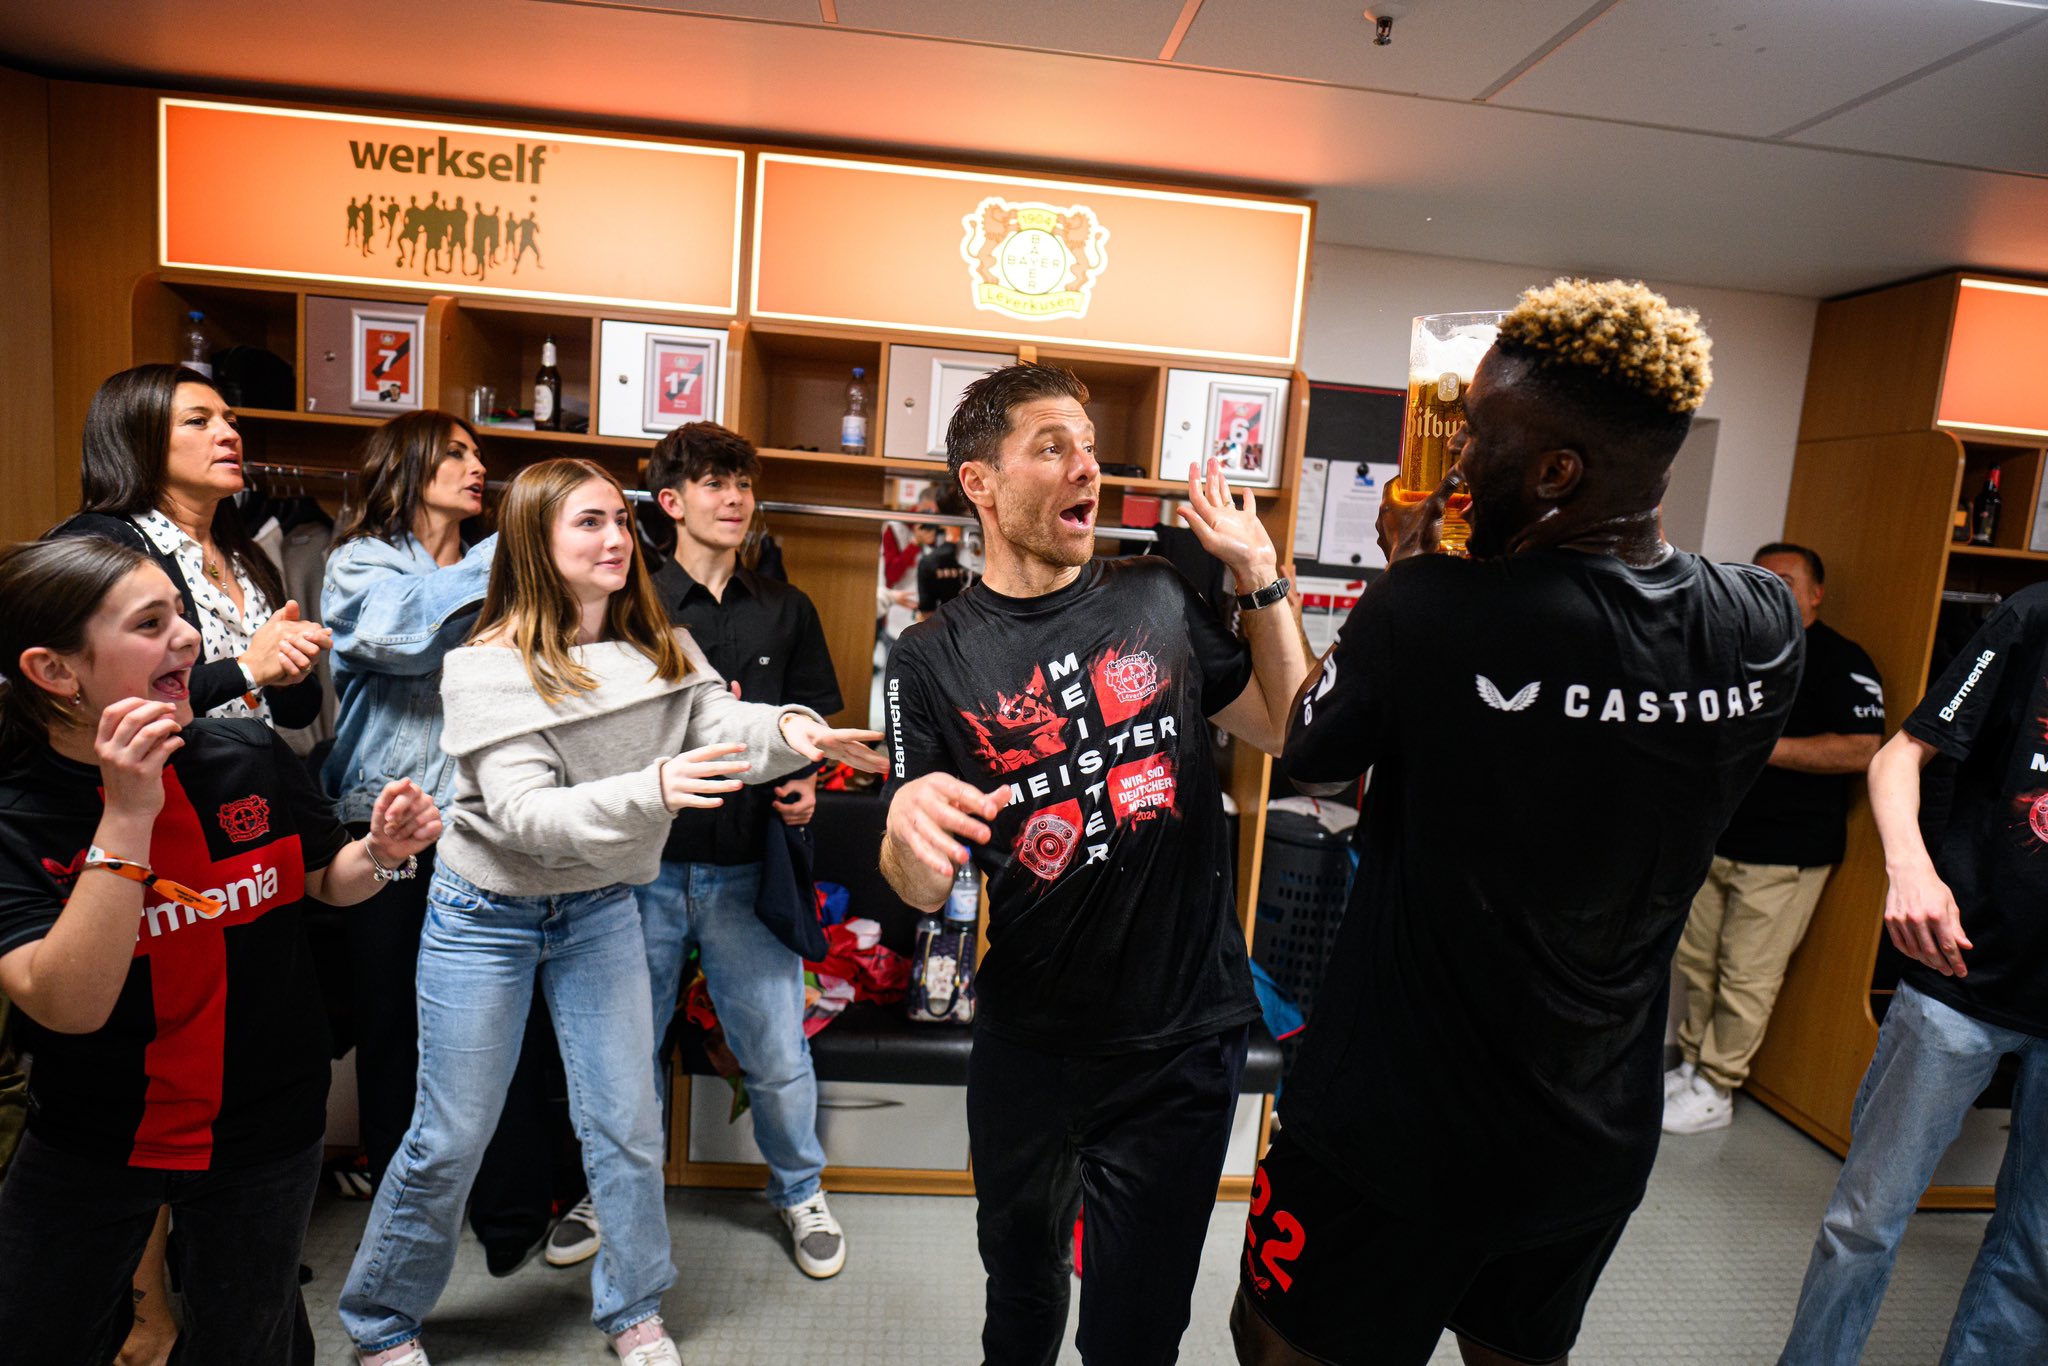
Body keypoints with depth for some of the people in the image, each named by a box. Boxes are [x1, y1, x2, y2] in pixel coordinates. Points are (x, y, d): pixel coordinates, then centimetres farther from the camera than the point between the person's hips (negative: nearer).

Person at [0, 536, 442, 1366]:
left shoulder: (250, 757, -12)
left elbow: (320, 883, 5)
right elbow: (68, 1005, -29)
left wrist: (380, 855, -18)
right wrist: (126, 817, -34)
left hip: (264, 1133, 1)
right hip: (88, 1143, -1)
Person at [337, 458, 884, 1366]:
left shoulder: (660, 648, -3)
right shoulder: (490, 667, -17)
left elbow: (721, 723, -17)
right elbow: (524, 813, -26)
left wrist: (792, 730, -40)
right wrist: (648, 791, -42)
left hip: (601, 908, 4)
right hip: (487, 914, -3)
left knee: (627, 1126, 9)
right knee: (450, 1140, 9)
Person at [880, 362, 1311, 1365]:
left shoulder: (1158, 602, -2)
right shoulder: (933, 659, -9)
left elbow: (1287, 726, 4)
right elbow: (925, 890, -9)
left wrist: (1260, 574, -2)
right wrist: (907, 827, -32)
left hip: (1183, 1042, 0)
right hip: (1028, 1044, 0)